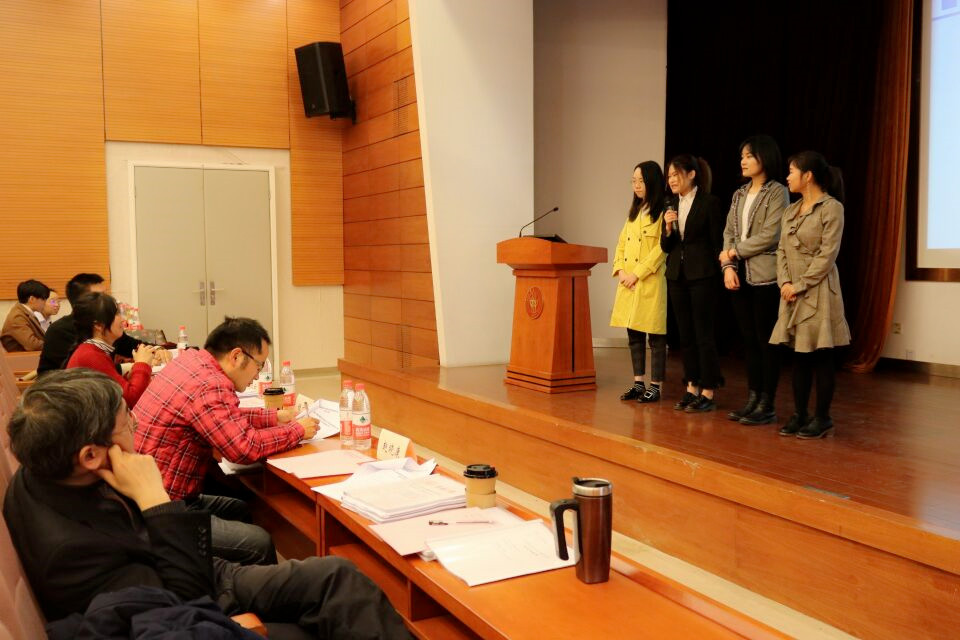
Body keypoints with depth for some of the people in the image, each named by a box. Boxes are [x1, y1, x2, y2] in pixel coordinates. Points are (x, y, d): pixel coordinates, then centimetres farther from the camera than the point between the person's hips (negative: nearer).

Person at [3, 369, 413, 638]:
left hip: (199, 581, 8)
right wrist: (155, 499, -33)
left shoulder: (47, 476, -8)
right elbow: (186, 603, -29)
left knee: (337, 577, -4)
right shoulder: (65, 549, -34)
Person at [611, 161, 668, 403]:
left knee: (655, 336, -1)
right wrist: (620, 271, 0)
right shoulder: (634, 212, 18)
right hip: (628, 284, 7)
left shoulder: (663, 213, -5)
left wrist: (637, 274, -16)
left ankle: (654, 386, 6)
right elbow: (621, 244, 16)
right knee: (634, 335, 10)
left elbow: (661, 249, -14)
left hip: (650, 283, -7)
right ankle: (638, 383, 18)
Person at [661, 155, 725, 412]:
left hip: (702, 275, -6)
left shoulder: (709, 202, -5)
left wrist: (717, 274, -8)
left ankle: (708, 393, 3)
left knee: (703, 334, -3)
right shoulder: (672, 207, 12)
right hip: (677, 276, 6)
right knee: (685, 335, 10)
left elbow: (717, 242, -6)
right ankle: (692, 388, 18)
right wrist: (668, 228, -7)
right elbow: (666, 247, 11)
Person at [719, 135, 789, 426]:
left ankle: (767, 405, 5)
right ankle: (753, 400, 17)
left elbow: (769, 236, -13)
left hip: (765, 277, -6)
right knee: (749, 341, 10)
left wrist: (735, 252, -6)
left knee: (766, 342, -1)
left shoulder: (777, 192, -4)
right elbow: (729, 232, 10)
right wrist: (728, 265, -5)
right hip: (740, 277, 6)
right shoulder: (739, 195, 15)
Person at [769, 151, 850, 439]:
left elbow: (827, 255, -13)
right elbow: (782, 250, 11)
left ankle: (822, 417, 9)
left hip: (818, 291, -7)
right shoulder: (791, 210, 15)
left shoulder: (831, 207, -7)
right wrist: (785, 283, -4)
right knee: (799, 355, 9)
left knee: (821, 356, 0)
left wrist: (800, 285, -14)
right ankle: (799, 415, 17)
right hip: (792, 292, 7)